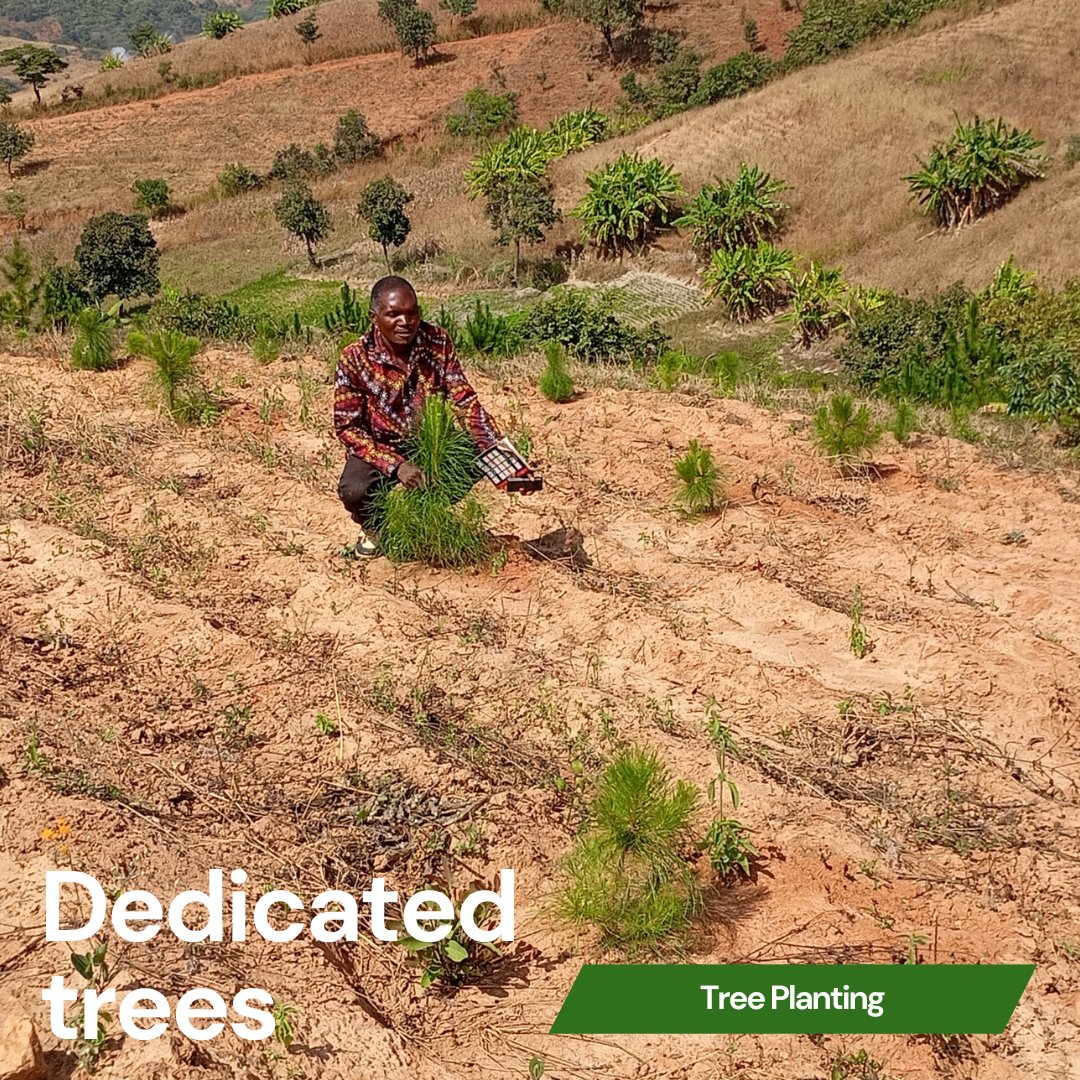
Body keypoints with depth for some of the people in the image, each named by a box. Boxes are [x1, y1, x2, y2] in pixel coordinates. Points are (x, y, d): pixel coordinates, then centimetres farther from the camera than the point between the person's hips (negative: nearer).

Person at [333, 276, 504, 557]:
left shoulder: (438, 341, -11)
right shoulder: (354, 359, -19)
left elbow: (464, 400, -11)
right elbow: (348, 427, -18)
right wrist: (395, 465, -32)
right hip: (379, 449, -3)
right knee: (354, 491, -33)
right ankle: (374, 526, 8)